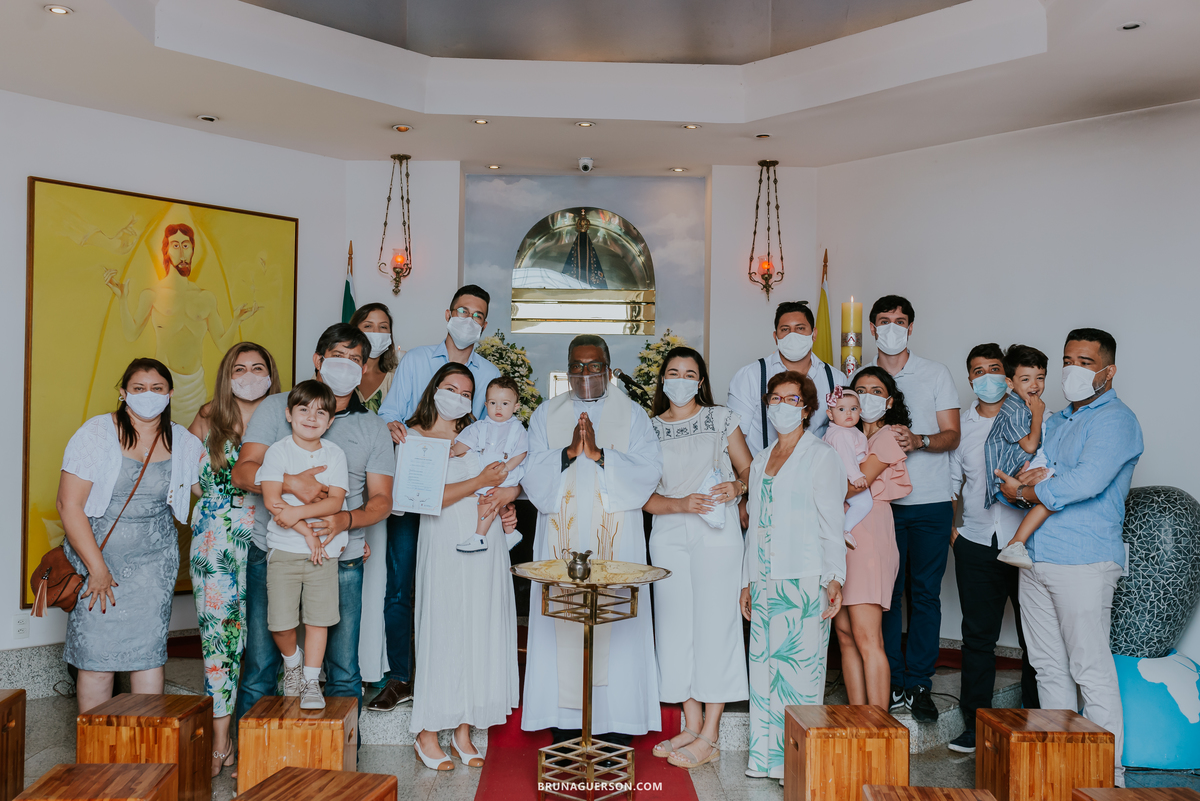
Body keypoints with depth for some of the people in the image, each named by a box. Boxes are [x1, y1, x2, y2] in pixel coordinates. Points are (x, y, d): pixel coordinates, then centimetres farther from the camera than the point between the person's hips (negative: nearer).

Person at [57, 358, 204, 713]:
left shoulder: (184, 443, 5)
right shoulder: (96, 433, -6)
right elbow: (69, 504, -9)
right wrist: (97, 568, -12)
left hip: (155, 560, 2)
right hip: (97, 554, -2)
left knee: (149, 652, 0)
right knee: (97, 656, -2)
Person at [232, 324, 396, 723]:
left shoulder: (373, 428, 11)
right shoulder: (276, 408, 8)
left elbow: (382, 499, 6)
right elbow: (243, 472, -1)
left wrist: (347, 520, -15)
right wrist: (291, 482, -19)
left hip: (340, 559, 1)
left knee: (344, 671, 1)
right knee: (259, 666, 2)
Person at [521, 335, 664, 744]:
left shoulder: (632, 415, 8)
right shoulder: (546, 415, 12)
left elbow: (648, 470, -5)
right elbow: (532, 473, 1)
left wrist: (599, 454, -16)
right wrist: (569, 452, -14)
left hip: (615, 540, -1)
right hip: (561, 538, 1)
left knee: (614, 626, -2)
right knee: (561, 628, -1)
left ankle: (616, 726, 6)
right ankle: (563, 727, 9)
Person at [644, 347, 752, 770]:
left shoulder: (721, 419, 7)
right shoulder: (650, 429, 9)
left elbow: (749, 469, 7)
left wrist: (736, 487, -15)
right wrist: (681, 504, -14)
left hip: (716, 533, -2)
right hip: (669, 535, 3)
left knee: (714, 624, -4)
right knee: (676, 625, 5)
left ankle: (709, 736, 2)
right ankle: (691, 726, 16)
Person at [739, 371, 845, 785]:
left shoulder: (822, 456, 0)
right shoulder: (761, 460, 18)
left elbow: (832, 521, -6)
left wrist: (834, 578, -13)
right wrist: (747, 581, 17)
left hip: (805, 579, -6)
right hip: (765, 580, 6)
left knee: (801, 665, -5)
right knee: (763, 663, 5)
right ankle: (766, 756, 14)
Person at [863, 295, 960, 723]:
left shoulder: (935, 374, 5)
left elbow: (952, 435, -1)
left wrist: (918, 440, -20)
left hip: (931, 500, -1)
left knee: (925, 594, 2)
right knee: (885, 594, 2)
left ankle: (919, 684, 11)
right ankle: (891, 685, 12)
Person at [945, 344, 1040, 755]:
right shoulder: (961, 426, 11)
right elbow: (951, 482, 18)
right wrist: (951, 528, 9)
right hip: (976, 545, 2)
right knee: (977, 635, 6)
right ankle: (975, 725, 15)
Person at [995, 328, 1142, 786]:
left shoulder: (1116, 419, -6)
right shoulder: (1055, 422, 20)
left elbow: (1088, 481, -23)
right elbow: (1008, 483, 18)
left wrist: (1029, 491, -9)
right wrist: (1021, 484, -5)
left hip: (1084, 563, -8)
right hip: (1036, 559, 8)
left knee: (1091, 670, -3)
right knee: (1048, 666, 13)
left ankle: (1107, 774, 8)